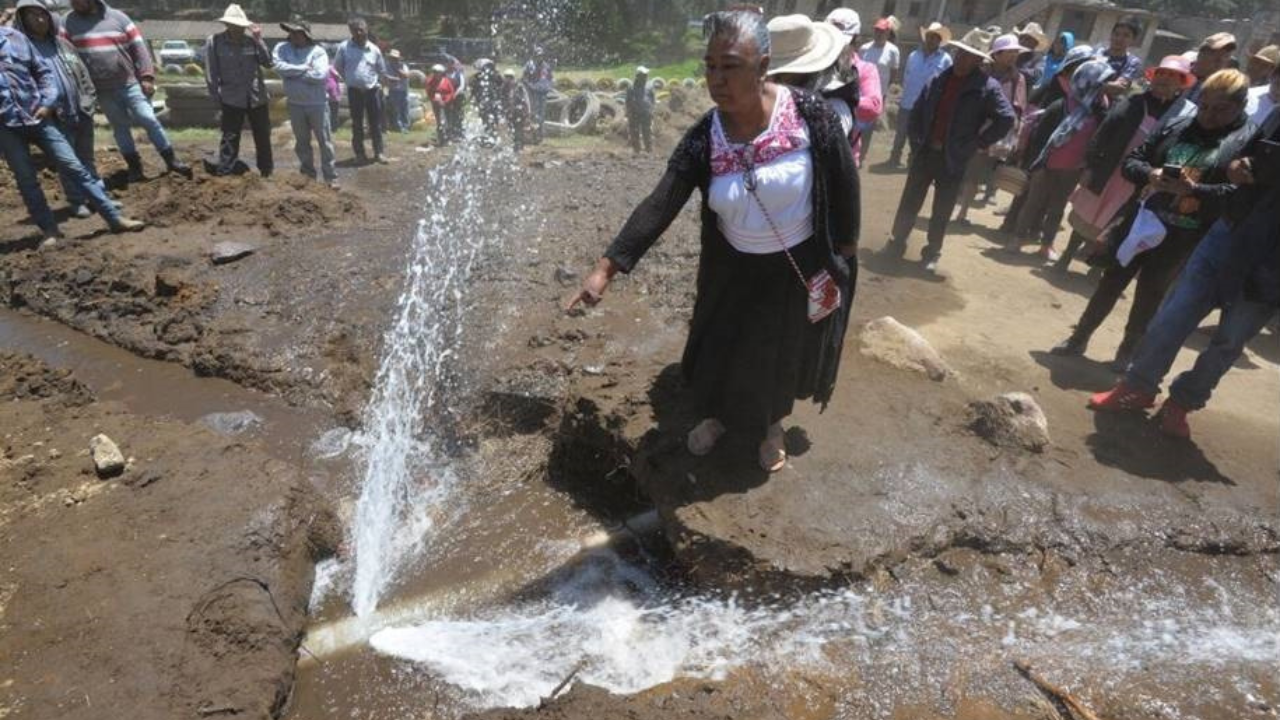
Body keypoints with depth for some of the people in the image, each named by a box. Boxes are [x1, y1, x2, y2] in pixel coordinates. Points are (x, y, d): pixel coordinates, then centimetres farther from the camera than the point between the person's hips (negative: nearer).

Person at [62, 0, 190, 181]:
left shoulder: (117, 17, 1)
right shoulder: (69, 22, 3)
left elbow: (139, 48, 1)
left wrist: (147, 77, -7)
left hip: (129, 83, -2)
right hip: (102, 90, 2)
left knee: (149, 120, -8)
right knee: (120, 128, 7)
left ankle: (171, 160, 2)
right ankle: (134, 166, 16)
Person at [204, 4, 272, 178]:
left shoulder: (251, 40, 1)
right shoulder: (214, 41, -5)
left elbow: (268, 62, -4)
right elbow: (211, 73, -3)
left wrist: (259, 41, -14)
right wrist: (216, 97, -4)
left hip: (257, 97, 3)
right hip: (232, 99, -2)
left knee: (263, 136, 12)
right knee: (230, 138, -1)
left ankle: (266, 170, 26)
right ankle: (223, 172, 6)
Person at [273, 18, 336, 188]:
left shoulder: (318, 51, -8)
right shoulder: (282, 48, 2)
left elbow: (320, 75, -21)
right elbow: (279, 66, -14)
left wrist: (293, 73, -12)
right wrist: (304, 68, -15)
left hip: (317, 104, -3)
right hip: (295, 104, 4)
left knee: (325, 141, 2)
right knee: (302, 141, 13)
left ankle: (330, 177, 9)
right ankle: (307, 174, 26)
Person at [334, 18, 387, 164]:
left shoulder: (374, 49, 3)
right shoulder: (344, 47, -3)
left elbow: (382, 71, 15)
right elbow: (338, 67, 8)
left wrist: (376, 83, 9)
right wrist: (349, 80, 10)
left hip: (372, 90, 1)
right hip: (354, 91, -1)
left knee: (376, 123, 4)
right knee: (357, 124, 5)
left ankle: (378, 152, 13)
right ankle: (359, 153, 13)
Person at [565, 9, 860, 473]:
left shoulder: (809, 113, -21)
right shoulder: (703, 139, -17)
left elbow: (843, 185, -10)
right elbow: (659, 206, -23)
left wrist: (844, 253, -2)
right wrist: (607, 266, -32)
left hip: (801, 267, -1)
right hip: (734, 270, 1)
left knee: (783, 353, 17)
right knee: (723, 352, 15)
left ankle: (771, 424, 47)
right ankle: (718, 416, 47)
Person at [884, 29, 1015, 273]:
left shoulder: (988, 87, -7)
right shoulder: (939, 79, 5)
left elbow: (1007, 118, -9)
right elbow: (918, 109, 14)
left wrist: (980, 143, -9)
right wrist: (915, 138, 6)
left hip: (953, 159, -3)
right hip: (925, 152, 3)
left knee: (942, 211, 6)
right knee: (909, 202, 8)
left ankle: (932, 253, 18)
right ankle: (897, 242, 21)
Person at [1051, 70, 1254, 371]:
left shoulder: (1247, 143, -6)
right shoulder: (1176, 127, 5)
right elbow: (1132, 159, 7)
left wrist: (1192, 189, -29)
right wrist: (1150, 175, -14)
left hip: (1182, 237, -3)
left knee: (1150, 294, 7)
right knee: (1111, 282, 9)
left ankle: (1127, 351, 23)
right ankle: (1079, 338, 21)